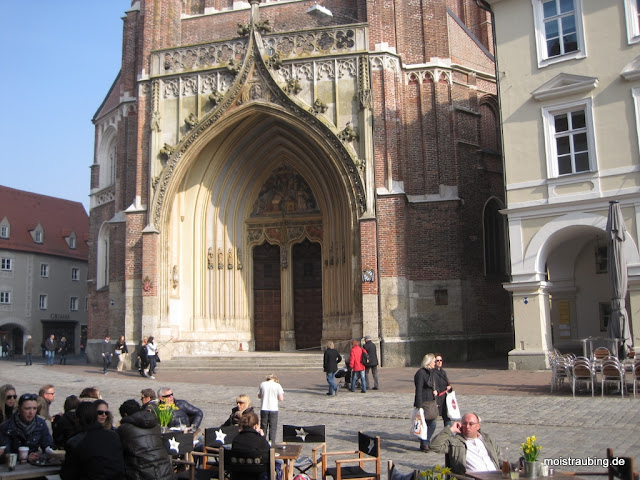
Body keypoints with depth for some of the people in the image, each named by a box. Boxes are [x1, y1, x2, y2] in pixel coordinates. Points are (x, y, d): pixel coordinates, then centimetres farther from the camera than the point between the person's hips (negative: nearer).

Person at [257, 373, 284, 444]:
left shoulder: (262, 384, 2)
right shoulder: (277, 385, -5)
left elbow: (259, 396, 12)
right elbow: (281, 399, -8)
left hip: (264, 409, 2)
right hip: (273, 409, -2)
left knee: (263, 427, 14)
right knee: (273, 428, 6)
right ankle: (272, 444, 2)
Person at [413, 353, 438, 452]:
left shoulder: (429, 372, 14)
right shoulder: (421, 373, -15)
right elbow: (419, 390, -18)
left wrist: (435, 391, 9)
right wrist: (419, 406, -21)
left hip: (430, 402, 9)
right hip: (423, 403, -9)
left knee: (432, 424, 10)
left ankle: (426, 443, 23)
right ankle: (424, 444, 12)